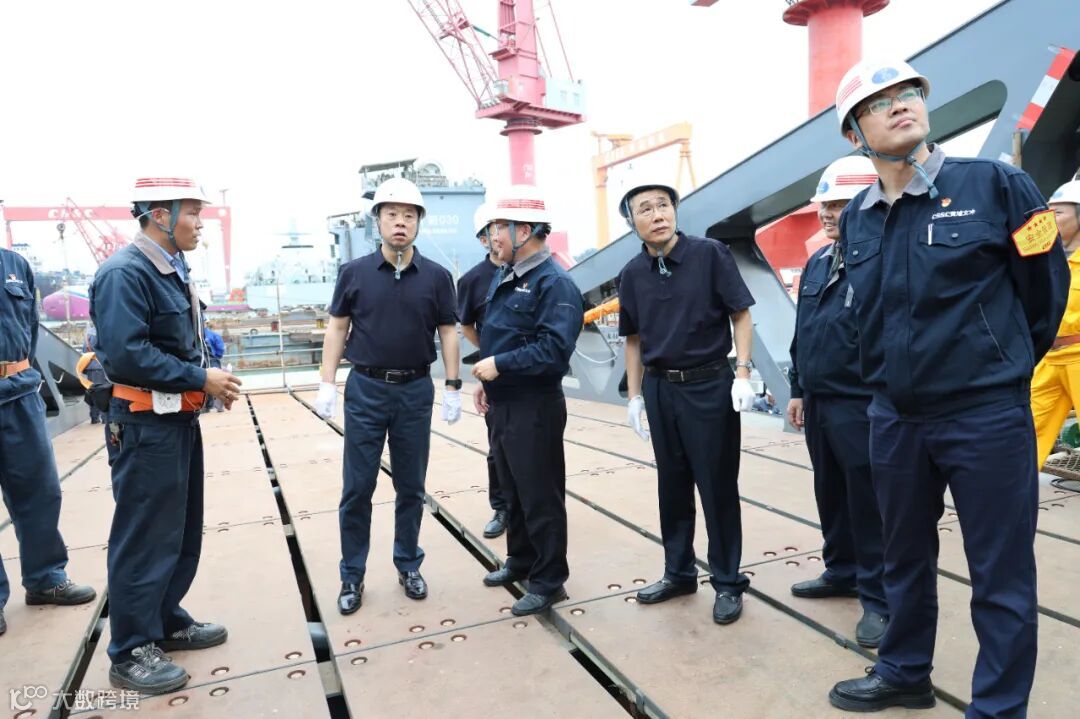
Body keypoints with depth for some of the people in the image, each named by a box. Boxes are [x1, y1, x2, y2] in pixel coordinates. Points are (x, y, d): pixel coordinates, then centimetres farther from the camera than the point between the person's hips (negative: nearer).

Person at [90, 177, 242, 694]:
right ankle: (130, 653, 18)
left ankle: (166, 622, 35)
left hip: (180, 418, 10)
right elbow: (125, 355, -27)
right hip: (145, 424, -10)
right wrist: (200, 378, -19)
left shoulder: (173, 270, 12)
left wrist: (208, 380, 2)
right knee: (143, 537, 2)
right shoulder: (124, 273, -18)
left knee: (182, 531, 19)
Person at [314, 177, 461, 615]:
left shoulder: (436, 276, 1)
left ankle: (408, 566, 28)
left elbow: (448, 333, 4)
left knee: (411, 487, 11)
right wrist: (327, 385, -3)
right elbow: (336, 330, 4)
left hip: (416, 391, 1)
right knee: (357, 489, 5)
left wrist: (452, 388, 0)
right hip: (365, 390, 0)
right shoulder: (354, 273, 0)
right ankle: (352, 576, 20)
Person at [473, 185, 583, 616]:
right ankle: (520, 561, 38)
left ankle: (548, 581, 18)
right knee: (512, 491, 21)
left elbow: (555, 348, -26)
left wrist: (500, 365, -22)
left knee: (540, 498, 2)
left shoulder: (554, 283, -17)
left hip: (534, 408, -9)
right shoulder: (504, 277, 13)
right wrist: (486, 382, 15)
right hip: (501, 404, 9)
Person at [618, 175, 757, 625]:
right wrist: (634, 395, 9)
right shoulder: (632, 274, 3)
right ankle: (678, 573, 30)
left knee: (717, 487, 4)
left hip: (710, 385, -4)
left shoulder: (710, 254, -8)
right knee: (672, 486, 14)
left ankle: (728, 582, 20)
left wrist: (743, 374, -13)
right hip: (660, 389, 4)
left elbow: (741, 315, -5)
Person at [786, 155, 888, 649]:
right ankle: (842, 572, 35)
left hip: (861, 405, -8)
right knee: (831, 494, 18)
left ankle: (878, 597, 15)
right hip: (818, 402, 8)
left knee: (869, 502, 2)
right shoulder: (816, 264, 14)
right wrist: (798, 390, 18)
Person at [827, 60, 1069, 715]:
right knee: (906, 559, 18)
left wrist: (1001, 364, 10)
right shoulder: (856, 218, 5)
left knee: (1001, 578, 6)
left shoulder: (995, 184, -7)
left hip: (988, 415, -4)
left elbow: (1046, 285, 1)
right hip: (895, 417, 5)